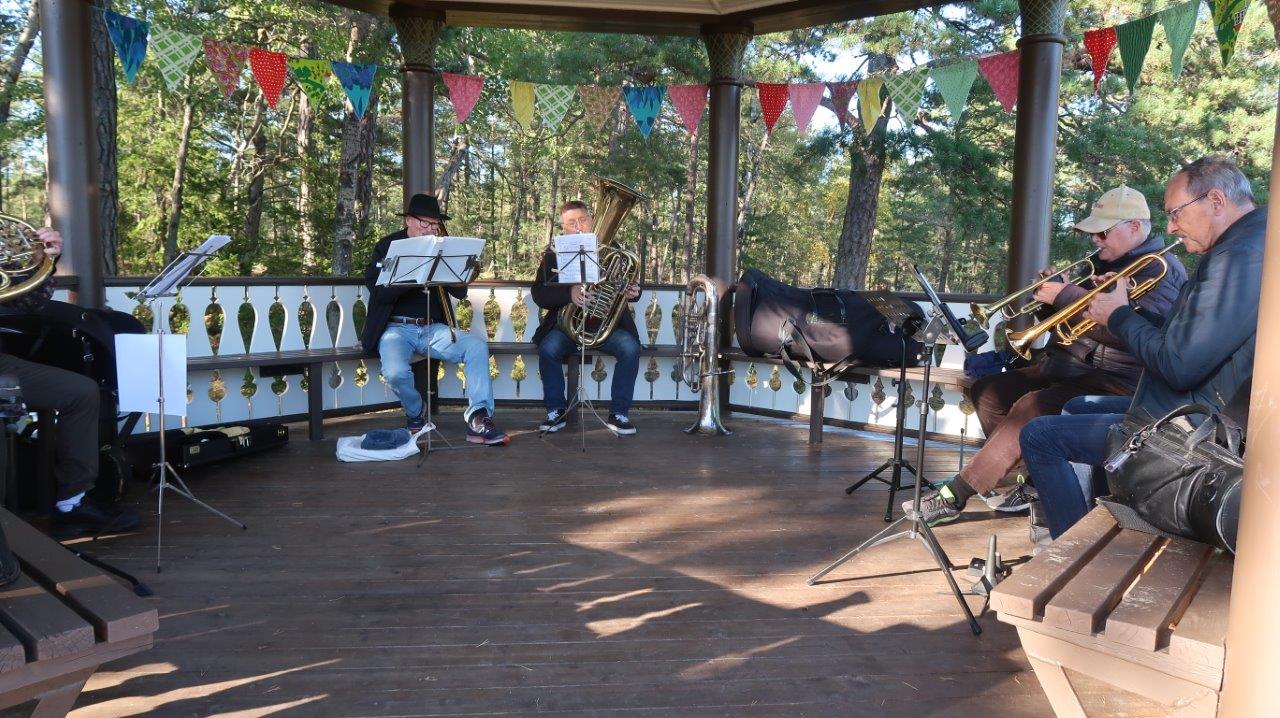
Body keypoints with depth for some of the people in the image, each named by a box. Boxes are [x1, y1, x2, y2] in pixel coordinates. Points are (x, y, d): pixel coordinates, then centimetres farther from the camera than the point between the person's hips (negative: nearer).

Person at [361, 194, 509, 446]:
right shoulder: (388, 246, 3)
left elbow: (461, 292, 6)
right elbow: (378, 290, -11)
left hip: (434, 328, 3)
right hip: (397, 328, -3)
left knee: (477, 346, -23)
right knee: (396, 372, -32)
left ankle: (478, 420, -23)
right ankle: (415, 413, 3)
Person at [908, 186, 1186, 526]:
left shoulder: (1163, 269, -8)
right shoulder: (1105, 262, 19)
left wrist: (1067, 296, -21)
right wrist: (1054, 294, 1)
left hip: (1116, 380, -10)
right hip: (1071, 366, 10)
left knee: (1031, 408, -30)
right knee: (988, 391, -2)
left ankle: (955, 495, -23)